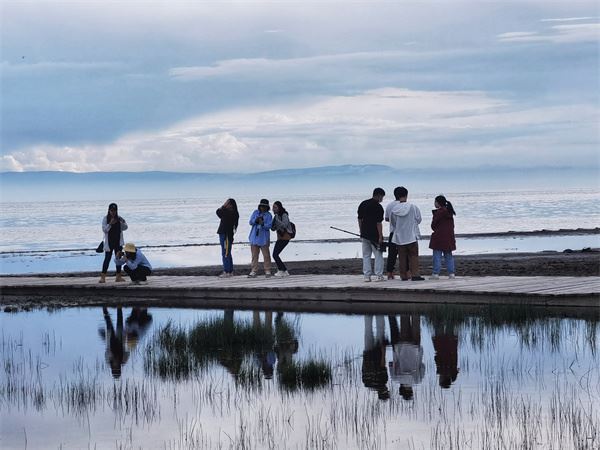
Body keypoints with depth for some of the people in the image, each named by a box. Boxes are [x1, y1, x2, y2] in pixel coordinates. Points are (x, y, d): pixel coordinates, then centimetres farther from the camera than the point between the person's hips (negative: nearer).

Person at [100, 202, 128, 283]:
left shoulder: (119, 218, 5)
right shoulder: (105, 219, -4)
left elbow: (125, 228, 3)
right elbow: (104, 230, -9)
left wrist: (122, 222, -16)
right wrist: (110, 224, -23)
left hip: (118, 242, 4)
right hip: (109, 242, -4)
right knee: (107, 258, -8)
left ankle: (118, 276, 13)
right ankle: (103, 277, -8)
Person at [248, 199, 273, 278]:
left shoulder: (268, 215, -1)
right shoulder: (255, 212, 9)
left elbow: (269, 225, -11)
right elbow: (250, 222, 3)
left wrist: (263, 224, -29)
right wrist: (256, 220, -17)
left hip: (263, 238, -3)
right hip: (254, 237, 3)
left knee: (266, 255, -2)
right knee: (254, 255, 6)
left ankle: (267, 271, 5)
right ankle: (253, 271, 10)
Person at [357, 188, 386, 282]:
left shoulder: (363, 204, 8)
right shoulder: (378, 207, -13)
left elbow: (359, 219, 11)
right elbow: (378, 223, -15)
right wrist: (380, 237, -12)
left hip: (364, 234, 6)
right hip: (374, 235, -6)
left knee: (366, 255, 10)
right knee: (378, 255, 3)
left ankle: (367, 276, 8)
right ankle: (379, 276, 1)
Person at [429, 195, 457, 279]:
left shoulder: (439, 212, -14)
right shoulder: (449, 211, 11)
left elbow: (433, 224, -10)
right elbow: (452, 225, 15)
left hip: (439, 237, -7)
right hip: (449, 237, 7)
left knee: (437, 256, -3)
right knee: (448, 255, 12)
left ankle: (436, 273, -5)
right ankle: (451, 273, 10)